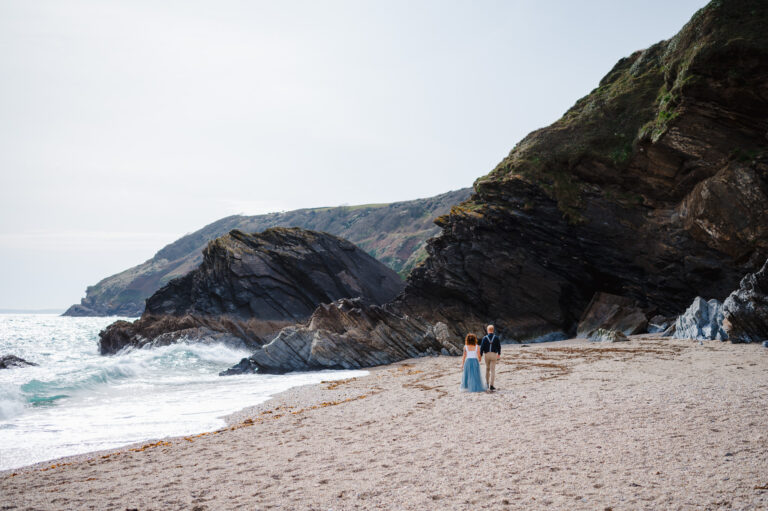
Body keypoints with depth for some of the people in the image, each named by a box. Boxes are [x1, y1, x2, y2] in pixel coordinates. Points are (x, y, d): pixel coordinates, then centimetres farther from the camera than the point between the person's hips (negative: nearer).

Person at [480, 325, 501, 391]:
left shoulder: (485, 338, -4)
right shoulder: (496, 337, -2)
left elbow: (482, 347, -5)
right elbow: (499, 347, 3)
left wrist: (480, 355, 1)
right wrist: (499, 354, 18)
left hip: (487, 354, 1)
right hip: (494, 354, -1)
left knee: (487, 369, 19)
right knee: (493, 370, -2)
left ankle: (487, 384, 27)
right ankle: (491, 385, -8)